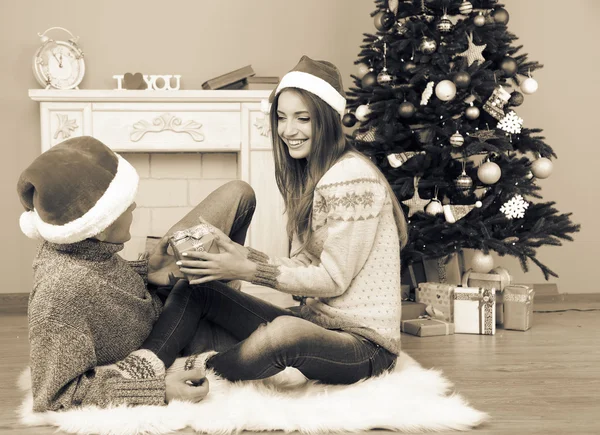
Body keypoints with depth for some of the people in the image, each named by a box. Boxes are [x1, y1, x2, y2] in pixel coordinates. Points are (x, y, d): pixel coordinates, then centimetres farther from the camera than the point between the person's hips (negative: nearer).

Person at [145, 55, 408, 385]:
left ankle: (200, 367, -12)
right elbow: (304, 265, 7)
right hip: (317, 322, 9)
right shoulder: (307, 175, 13)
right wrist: (238, 253, -7)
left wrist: (247, 270, -17)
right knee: (197, 289, 1)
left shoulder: (352, 176, -15)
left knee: (287, 331, -39)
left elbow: (333, 278, -16)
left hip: (363, 342, -9)